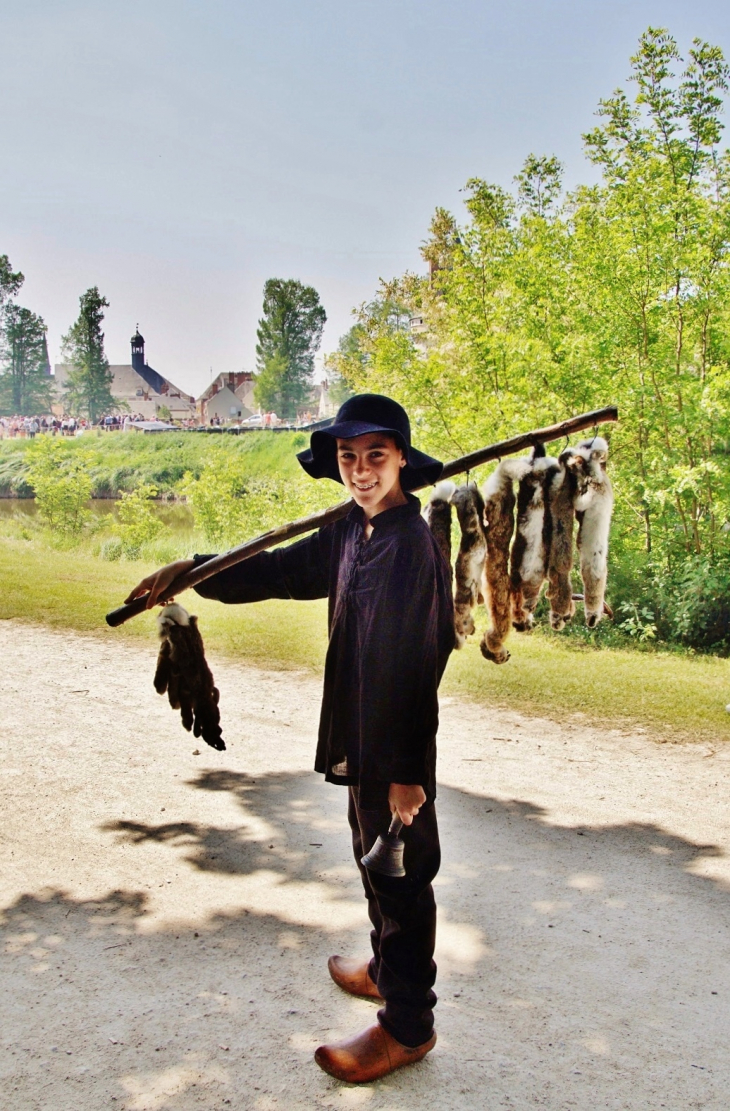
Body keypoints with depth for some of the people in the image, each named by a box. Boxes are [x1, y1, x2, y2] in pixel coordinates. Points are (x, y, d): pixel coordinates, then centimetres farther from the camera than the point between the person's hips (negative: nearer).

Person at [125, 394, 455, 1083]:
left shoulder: (412, 544, -22)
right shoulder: (350, 532, 5)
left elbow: (420, 663, -24)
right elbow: (284, 570, 18)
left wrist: (407, 770, -22)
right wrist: (191, 572, 12)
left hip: (397, 747, -9)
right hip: (362, 738, 9)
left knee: (399, 873, 5)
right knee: (375, 859, 24)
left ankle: (407, 1026, 22)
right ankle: (387, 969, 47)